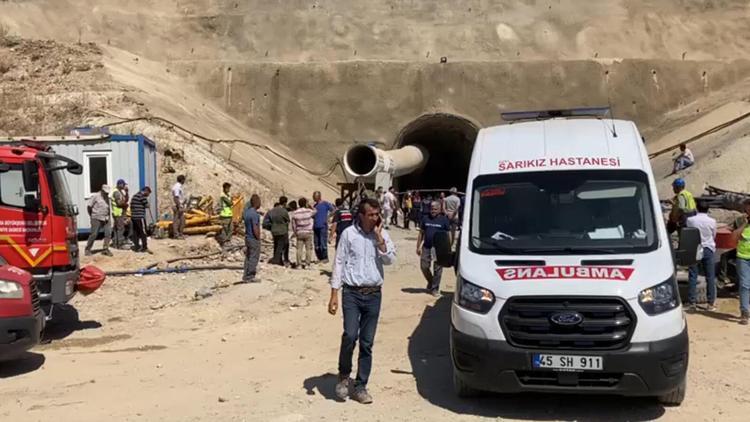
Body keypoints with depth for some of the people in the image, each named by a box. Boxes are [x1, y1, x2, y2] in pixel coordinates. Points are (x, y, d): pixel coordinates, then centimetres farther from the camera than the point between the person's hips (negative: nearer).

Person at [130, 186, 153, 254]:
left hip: (133, 217, 9)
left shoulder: (134, 196, 19)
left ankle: (137, 247, 14)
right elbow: (147, 205, -8)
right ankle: (145, 248, -3)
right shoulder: (142, 196, -11)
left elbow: (131, 206, 21)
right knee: (143, 232, -4)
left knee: (135, 232, 11)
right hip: (140, 217, -9)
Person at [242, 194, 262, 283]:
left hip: (247, 238, 9)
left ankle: (246, 276, 20)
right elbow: (255, 229, -24)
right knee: (253, 258, 0)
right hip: (254, 239, -9)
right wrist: (258, 238, -12)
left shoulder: (246, 210, 6)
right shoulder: (254, 214, -22)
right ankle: (250, 277, 4)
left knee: (248, 257, 15)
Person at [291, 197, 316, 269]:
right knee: (308, 248, 4)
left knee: (299, 249, 4)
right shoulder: (309, 211, -8)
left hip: (299, 233, 2)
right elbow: (315, 211, 16)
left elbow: (293, 225, 1)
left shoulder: (295, 213, -3)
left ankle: (299, 264, 4)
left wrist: (295, 233, 11)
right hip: (308, 232, -2)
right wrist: (309, 206, 13)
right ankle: (307, 264, 2)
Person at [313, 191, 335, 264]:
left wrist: (327, 216, -16)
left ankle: (325, 258, -3)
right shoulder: (315, 205, 18)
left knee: (323, 243, -9)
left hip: (323, 226, -7)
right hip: (316, 227, 7)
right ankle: (319, 258, 16)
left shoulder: (325, 203, -3)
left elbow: (334, 210, -9)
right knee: (316, 244, 8)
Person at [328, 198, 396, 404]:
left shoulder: (382, 235, 6)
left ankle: (360, 387, 16)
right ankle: (344, 375, 10)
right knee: (350, 335, -16)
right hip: (352, 293, -2)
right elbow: (339, 263, 0)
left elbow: (390, 260, -6)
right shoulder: (349, 234, -1)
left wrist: (379, 237, -12)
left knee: (367, 343, 5)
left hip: (373, 294, 3)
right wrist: (334, 294, -4)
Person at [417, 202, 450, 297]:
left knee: (437, 269, 3)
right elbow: (421, 233, 11)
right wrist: (418, 246, 6)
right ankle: (430, 282, 30)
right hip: (426, 247, 3)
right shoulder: (426, 219, 7)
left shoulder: (444, 220, -1)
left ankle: (435, 288, 14)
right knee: (424, 266, 5)